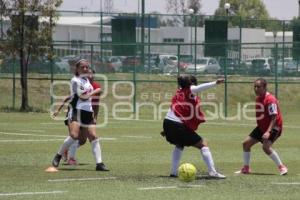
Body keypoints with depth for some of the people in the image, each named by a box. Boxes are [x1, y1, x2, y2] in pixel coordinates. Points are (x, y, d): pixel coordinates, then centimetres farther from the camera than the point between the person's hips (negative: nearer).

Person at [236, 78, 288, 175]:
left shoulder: (270, 100, -23)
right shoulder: (258, 98, 6)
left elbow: (274, 117, -27)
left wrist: (268, 132, -36)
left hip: (273, 127, -9)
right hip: (261, 127, 9)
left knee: (266, 146, -29)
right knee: (246, 143, 7)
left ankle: (282, 167, -15)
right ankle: (246, 168, 20)